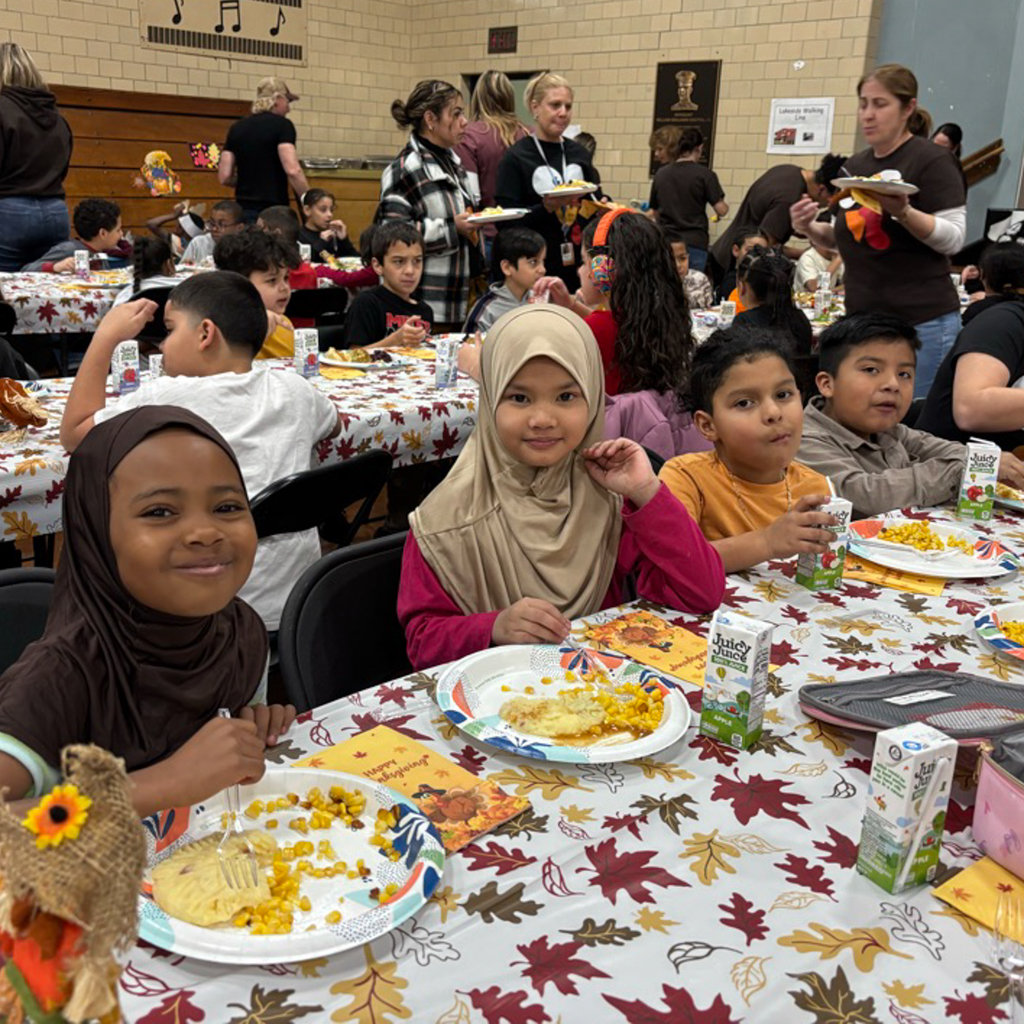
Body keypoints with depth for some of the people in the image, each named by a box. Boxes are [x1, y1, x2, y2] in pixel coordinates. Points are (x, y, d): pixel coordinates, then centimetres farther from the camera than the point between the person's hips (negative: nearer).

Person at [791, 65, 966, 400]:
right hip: (862, 317, 7)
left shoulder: (931, 159, -6)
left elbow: (953, 238, -13)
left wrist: (903, 211, -27)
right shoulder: (856, 164, 14)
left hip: (921, 322, -6)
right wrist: (811, 228, 2)